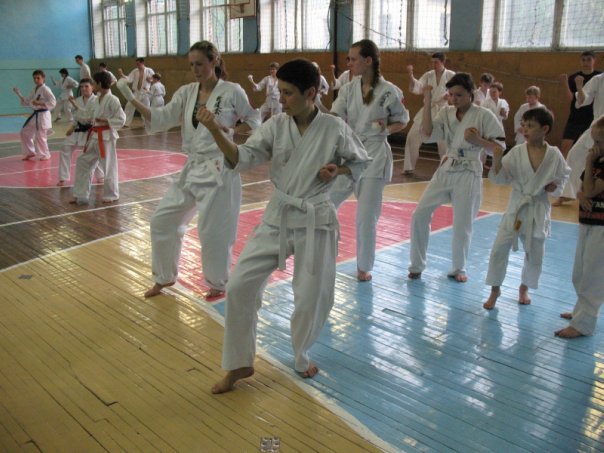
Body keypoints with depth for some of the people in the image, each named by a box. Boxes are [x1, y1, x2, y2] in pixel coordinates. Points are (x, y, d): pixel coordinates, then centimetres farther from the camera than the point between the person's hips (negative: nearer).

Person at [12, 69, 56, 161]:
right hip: (35, 115, 9)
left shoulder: (45, 89, -12)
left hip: (43, 115, -9)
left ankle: (45, 155, 13)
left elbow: (53, 102, -21)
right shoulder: (34, 90, 12)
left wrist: (39, 103, -24)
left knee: (40, 137, -6)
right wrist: (19, 94, 4)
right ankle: (30, 152, 24)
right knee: (25, 132, 12)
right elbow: (26, 102, 15)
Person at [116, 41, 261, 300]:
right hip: (192, 168, 6)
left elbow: (254, 121, 0)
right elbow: (160, 120, -1)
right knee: (162, 220, 9)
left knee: (213, 232, -1)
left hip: (219, 170, -6)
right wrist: (131, 99, -13)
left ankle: (218, 284, 24)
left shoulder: (232, 91, -8)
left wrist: (226, 130, -15)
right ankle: (165, 276, 30)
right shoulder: (186, 93, 6)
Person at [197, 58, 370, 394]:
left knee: (312, 297, 6)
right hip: (277, 217, 3)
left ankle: (301, 357, 37)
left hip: (315, 221, -2)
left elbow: (361, 162, 6)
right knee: (240, 285, -3)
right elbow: (242, 158, -13)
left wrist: (336, 170, -13)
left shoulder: (335, 129, -9)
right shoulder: (276, 126, -3)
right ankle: (239, 364, 15)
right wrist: (216, 132, -29)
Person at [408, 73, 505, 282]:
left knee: (462, 224, 3)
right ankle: (417, 265, 14)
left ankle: (458, 269, 27)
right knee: (420, 214, -3)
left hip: (468, 174, -4)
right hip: (445, 171, 4)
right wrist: (427, 102, -13)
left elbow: (500, 146, -5)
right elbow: (427, 133, -9)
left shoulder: (484, 115, -7)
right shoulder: (447, 112, 5)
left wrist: (477, 140, -21)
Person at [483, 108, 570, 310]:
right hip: (517, 206, -1)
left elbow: (563, 176, 8)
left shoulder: (554, 154, -7)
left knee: (535, 255, 12)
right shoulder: (517, 152, -8)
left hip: (539, 210, 1)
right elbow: (500, 178, -7)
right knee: (499, 249, -6)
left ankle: (524, 288, 37)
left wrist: (555, 186, -12)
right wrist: (496, 161, -24)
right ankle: (495, 289, 13)